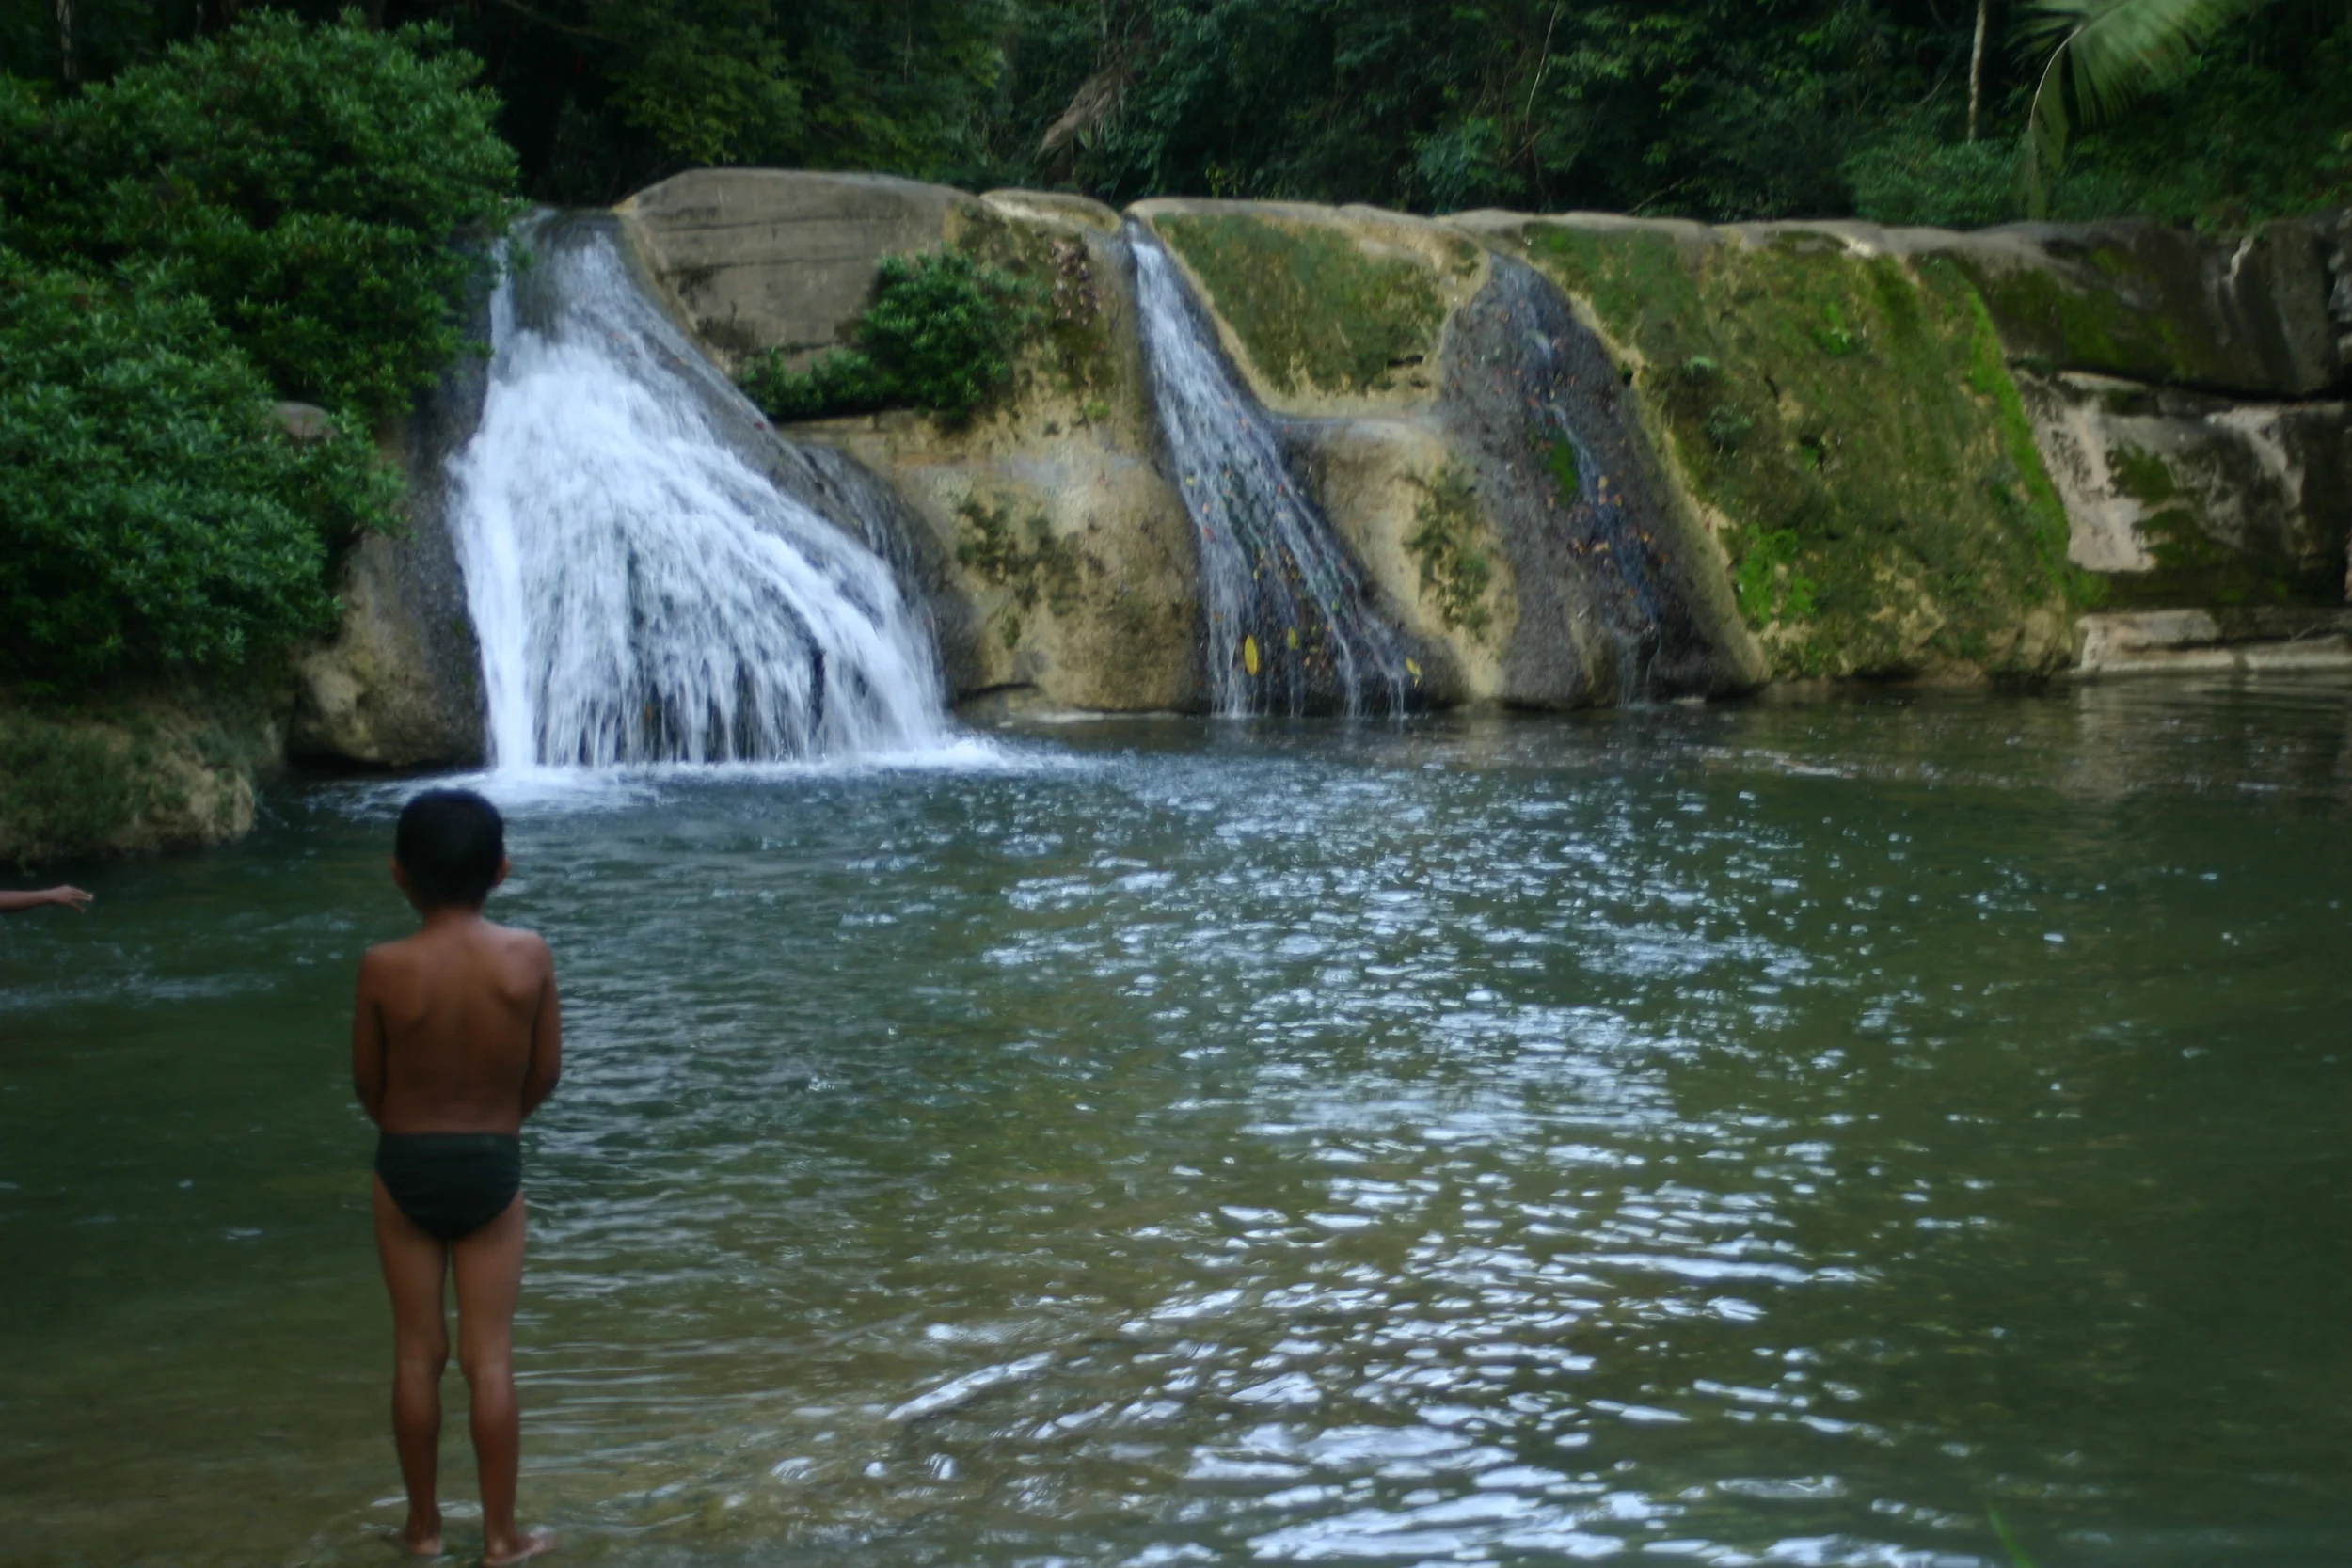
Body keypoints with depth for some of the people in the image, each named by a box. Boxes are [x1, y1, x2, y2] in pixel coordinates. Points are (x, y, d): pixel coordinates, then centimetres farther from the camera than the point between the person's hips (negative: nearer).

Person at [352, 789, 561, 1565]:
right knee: (490, 1357, 6)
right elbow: (546, 1072, -3)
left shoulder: (384, 967, -15)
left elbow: (367, 1083, -3)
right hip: (492, 1167, 0)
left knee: (417, 1352, 12)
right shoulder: (529, 956, -12)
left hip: (406, 1167, 0)